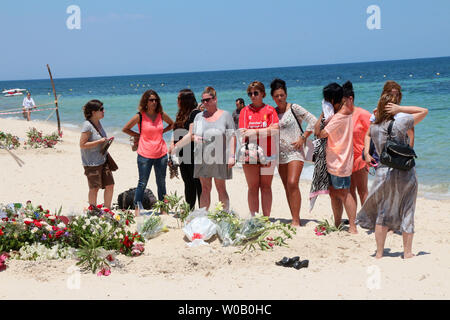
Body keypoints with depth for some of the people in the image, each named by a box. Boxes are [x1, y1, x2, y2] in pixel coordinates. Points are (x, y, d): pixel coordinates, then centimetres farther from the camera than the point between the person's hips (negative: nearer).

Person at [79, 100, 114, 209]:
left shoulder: (98, 123, 9)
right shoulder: (87, 126, -17)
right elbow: (82, 145, -21)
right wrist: (100, 141, -21)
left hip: (103, 160, 8)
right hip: (92, 163, -8)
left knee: (110, 185, 9)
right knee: (94, 188, 1)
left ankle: (107, 210, 22)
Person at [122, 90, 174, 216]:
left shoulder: (161, 114, 3)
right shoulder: (140, 116, -6)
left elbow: (172, 124, 21)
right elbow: (125, 129, 3)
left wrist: (161, 132, 7)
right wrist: (138, 135, 0)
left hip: (161, 154, 3)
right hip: (145, 155, -3)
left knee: (161, 183, 11)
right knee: (142, 183, 2)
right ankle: (137, 209, 10)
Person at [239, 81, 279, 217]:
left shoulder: (270, 110, 7)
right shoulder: (245, 111, 9)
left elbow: (275, 130, -7)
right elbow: (242, 133, -2)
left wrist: (254, 131, -11)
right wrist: (266, 130, -9)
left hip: (267, 153, 0)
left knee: (266, 186, 2)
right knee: (253, 187, 0)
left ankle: (266, 218, 5)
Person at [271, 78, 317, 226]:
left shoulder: (294, 108, -4)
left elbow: (313, 121, -7)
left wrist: (303, 138, -10)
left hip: (295, 151, -6)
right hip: (280, 153, 6)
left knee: (292, 184, -17)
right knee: (287, 187, 7)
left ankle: (296, 220, -16)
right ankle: (295, 219, 14)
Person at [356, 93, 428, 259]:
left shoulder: (373, 127, -1)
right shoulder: (400, 123, -14)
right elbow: (424, 111, -3)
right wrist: (400, 109, -8)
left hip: (384, 172, 3)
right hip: (405, 173, -3)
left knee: (382, 214, 13)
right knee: (407, 213, 10)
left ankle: (379, 253, 16)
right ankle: (407, 252, 17)